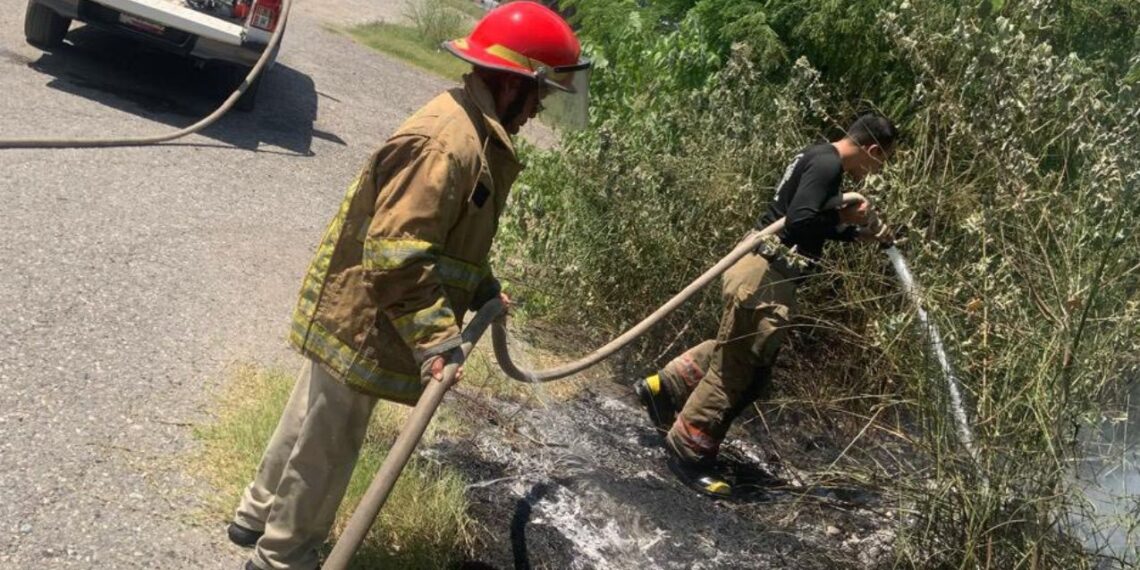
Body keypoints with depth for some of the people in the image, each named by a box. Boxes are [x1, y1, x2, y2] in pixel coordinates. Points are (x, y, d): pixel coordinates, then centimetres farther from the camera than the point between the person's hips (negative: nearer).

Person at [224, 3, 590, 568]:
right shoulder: (446, 143, -28)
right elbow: (396, 254, -31)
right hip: (364, 319, -10)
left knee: (313, 421, 25)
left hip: (357, 311, 10)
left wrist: (480, 287, 12)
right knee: (326, 444, 8)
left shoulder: (473, 129, 7)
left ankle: (259, 514, 45)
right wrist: (433, 335, -31)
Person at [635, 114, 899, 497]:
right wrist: (844, 217, -11)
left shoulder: (819, 159, 17)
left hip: (765, 271, 10)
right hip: (768, 277, -10)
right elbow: (800, 222, -26)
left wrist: (862, 234, 24)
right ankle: (688, 453, 7)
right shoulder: (827, 165, -15)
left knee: (733, 351, 25)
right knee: (738, 368, -2)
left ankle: (663, 387, 31)